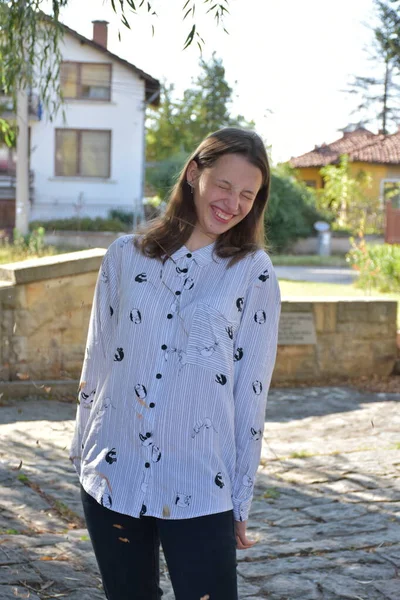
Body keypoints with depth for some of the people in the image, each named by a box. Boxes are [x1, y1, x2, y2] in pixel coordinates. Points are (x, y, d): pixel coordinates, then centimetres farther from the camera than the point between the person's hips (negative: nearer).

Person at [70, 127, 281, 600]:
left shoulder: (253, 271, -1)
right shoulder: (125, 257, 4)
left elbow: (252, 391, -1)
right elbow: (97, 362, 10)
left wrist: (241, 500, 0)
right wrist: (82, 455, 12)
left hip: (199, 489, -2)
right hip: (114, 477, 2)